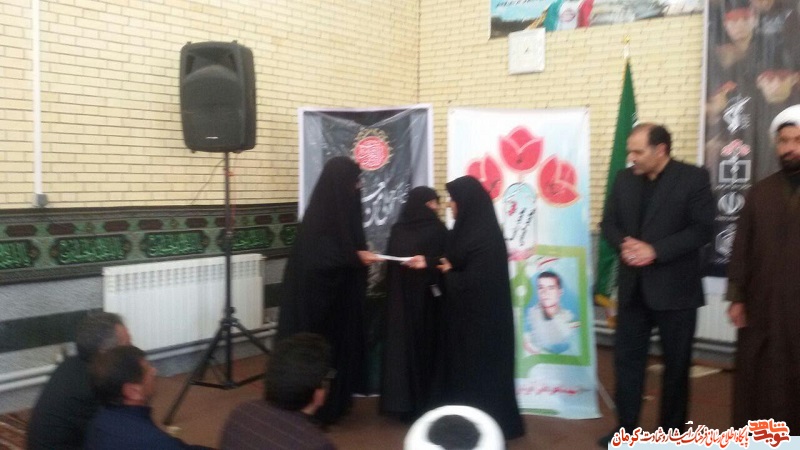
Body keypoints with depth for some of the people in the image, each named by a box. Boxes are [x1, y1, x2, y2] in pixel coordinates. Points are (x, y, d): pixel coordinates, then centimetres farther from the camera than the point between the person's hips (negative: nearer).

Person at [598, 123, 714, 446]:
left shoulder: (694, 178, -9)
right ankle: (626, 428, 22)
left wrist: (655, 250, -22)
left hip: (675, 289, -4)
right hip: (633, 287, 4)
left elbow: (702, 230, -15)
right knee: (627, 358, 8)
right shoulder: (624, 179, 6)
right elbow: (608, 223, 7)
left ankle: (672, 432, 25)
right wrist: (624, 245, -14)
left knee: (676, 363, 10)